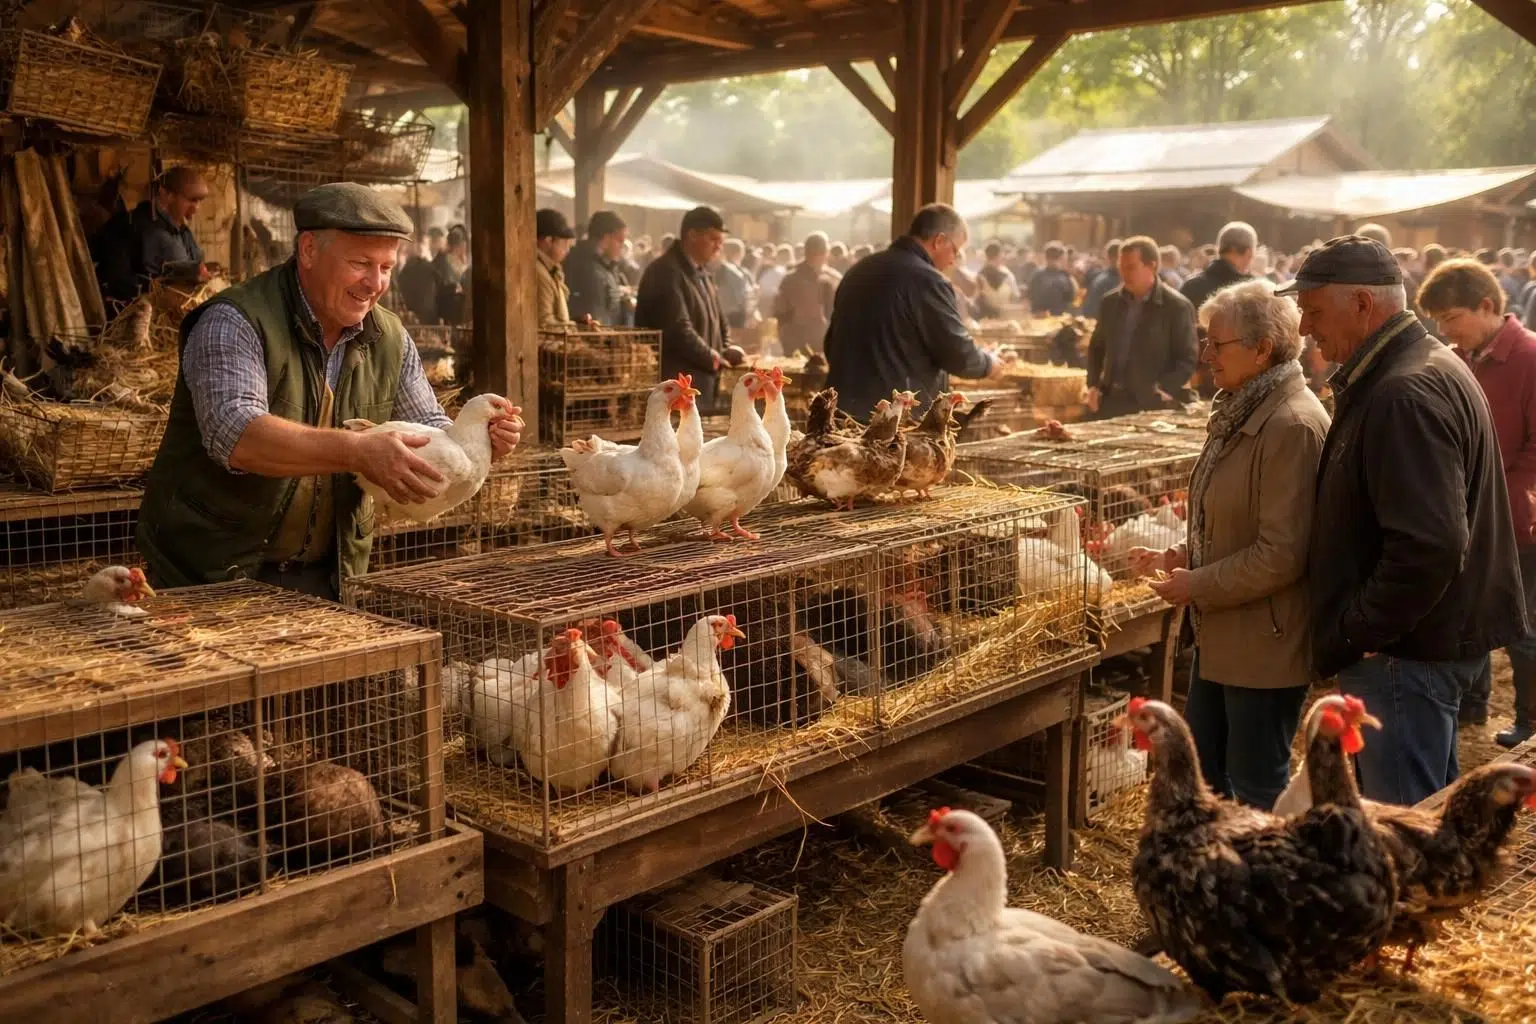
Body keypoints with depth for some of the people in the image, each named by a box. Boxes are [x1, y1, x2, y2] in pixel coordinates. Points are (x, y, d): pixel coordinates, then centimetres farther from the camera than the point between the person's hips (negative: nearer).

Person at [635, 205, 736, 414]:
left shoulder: (703, 273, 18)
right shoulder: (666, 273, -14)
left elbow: (718, 320, 24)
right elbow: (679, 329, -22)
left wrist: (726, 353, 5)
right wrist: (713, 357, -13)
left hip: (702, 384, 10)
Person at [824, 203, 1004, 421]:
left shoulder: (859, 269, 13)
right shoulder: (926, 280, -13)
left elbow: (833, 340, 21)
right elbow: (959, 354, -11)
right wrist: (988, 363, 9)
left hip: (844, 409, 8)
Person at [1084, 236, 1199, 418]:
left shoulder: (1177, 306, -7)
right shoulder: (1111, 301, 9)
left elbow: (1188, 358, -6)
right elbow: (1096, 347, 19)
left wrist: (1163, 391, -17)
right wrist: (1093, 385, 6)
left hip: (1151, 405, -5)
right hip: (1110, 400, 5)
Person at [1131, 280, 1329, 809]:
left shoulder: (1292, 424, -22)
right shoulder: (1242, 413, 9)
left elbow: (1281, 554, -25)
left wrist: (1198, 586, -16)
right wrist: (1178, 556, 6)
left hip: (1265, 642, -10)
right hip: (1222, 634, 10)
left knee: (1256, 785, 6)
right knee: (1203, 766, 21)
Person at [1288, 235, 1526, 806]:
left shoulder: (1405, 395, -23)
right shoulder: (1430, 368, 12)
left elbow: (1429, 547, -31)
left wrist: (1351, 635, -20)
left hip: (1407, 651, -11)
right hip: (1435, 636, 11)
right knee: (1431, 808, 23)